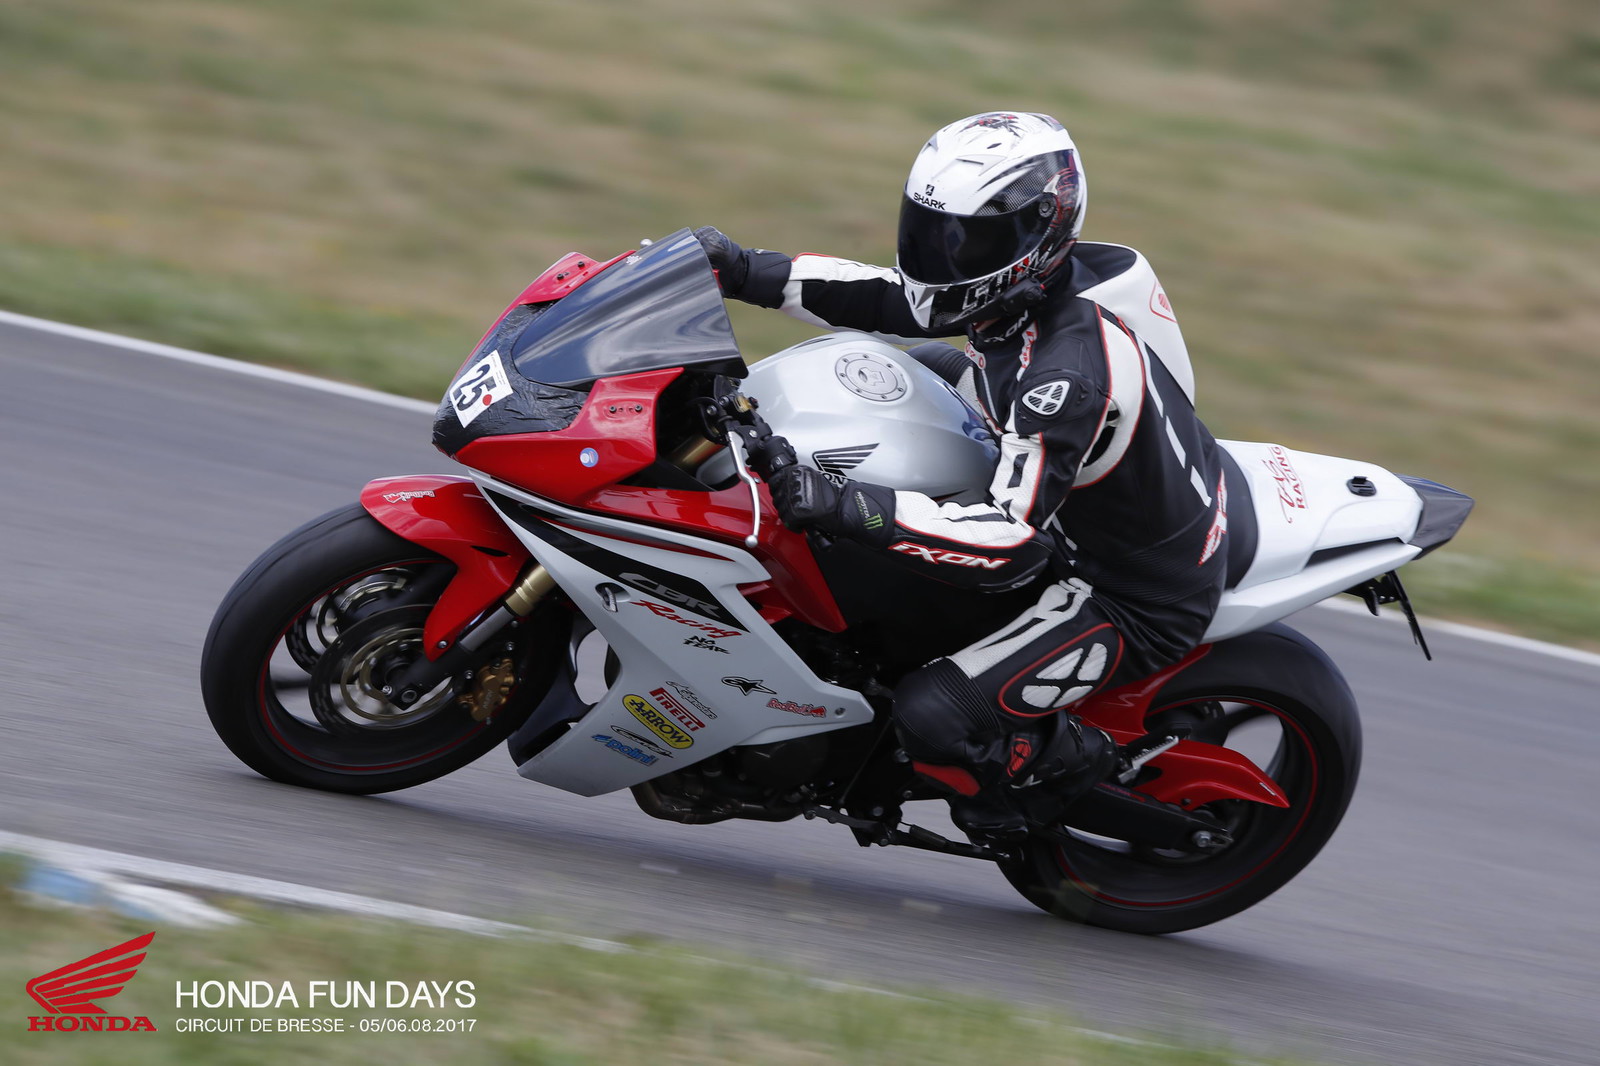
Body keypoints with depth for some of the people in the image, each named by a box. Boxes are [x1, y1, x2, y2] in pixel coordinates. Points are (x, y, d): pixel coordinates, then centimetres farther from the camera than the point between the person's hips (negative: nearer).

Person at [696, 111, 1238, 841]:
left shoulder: (1068, 370, -37)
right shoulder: (1037, 280, -10)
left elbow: (1013, 541, -41)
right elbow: (893, 300, 2)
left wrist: (845, 508, -48)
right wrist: (749, 273, -8)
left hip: (1136, 600, -10)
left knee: (933, 717, -22)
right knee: (921, 371, 19)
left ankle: (1076, 764, 9)